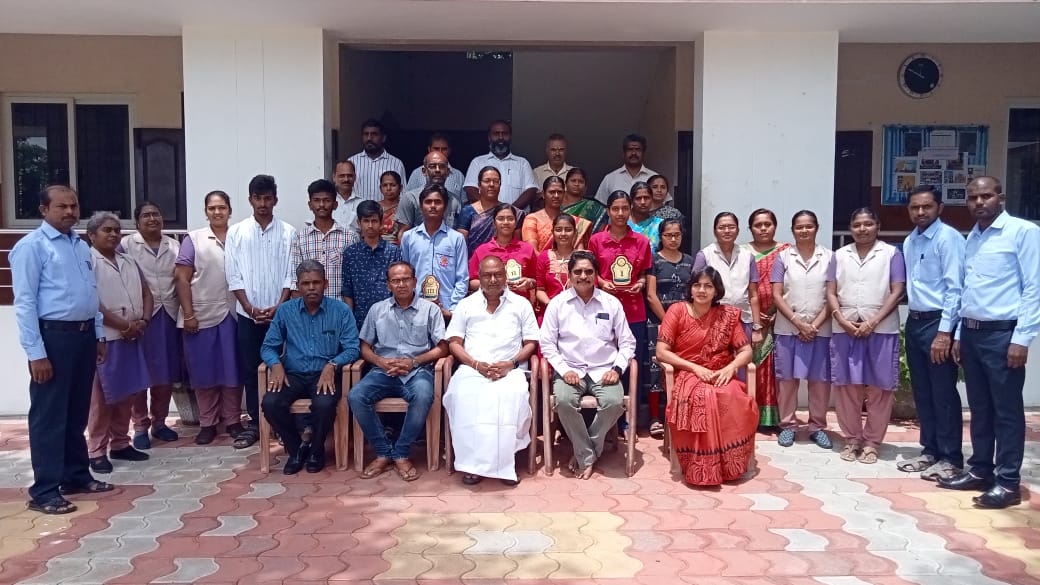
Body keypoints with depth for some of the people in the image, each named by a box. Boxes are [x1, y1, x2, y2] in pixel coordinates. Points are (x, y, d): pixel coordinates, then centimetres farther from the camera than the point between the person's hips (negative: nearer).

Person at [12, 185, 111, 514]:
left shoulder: (81, 246, 14)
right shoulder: (31, 246, -9)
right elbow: (25, 303, -13)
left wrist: (99, 335, 15)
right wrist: (36, 353, -17)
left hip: (84, 335, 7)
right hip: (53, 336, -7)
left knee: (78, 412, 16)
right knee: (49, 415, -1)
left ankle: (77, 476, 29)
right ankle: (44, 491, 7)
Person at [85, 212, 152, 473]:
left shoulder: (129, 262, 16)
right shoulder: (87, 261, -7)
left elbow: (146, 293, 16)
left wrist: (143, 321, -2)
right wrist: (124, 325, -15)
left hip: (133, 337, 7)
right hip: (104, 338, -7)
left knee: (127, 393, 12)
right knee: (102, 396, -2)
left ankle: (120, 443, 23)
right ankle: (96, 451, 6)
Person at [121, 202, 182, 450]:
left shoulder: (174, 246, 12)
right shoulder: (126, 245, -1)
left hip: (169, 315, 4)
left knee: (167, 373, 7)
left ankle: (159, 422, 20)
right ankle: (140, 426, 9)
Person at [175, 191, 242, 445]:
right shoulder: (193, 239, 2)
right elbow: (182, 278, -2)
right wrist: (188, 314, -8)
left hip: (234, 314, 1)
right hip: (202, 315, -1)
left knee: (233, 368, 5)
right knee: (204, 370, 5)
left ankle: (232, 420, 17)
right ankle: (207, 422, 16)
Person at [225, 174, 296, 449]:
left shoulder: (288, 233, 1)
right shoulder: (236, 232, 4)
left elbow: (291, 274, -1)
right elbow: (233, 276, 1)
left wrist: (278, 307, -10)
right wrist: (249, 308, -8)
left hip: (280, 313, -1)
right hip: (248, 314, 1)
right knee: (250, 369, 5)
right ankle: (255, 423, 14)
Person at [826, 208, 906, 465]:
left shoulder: (891, 254, 3)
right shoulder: (839, 255, 11)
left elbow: (897, 292, -4)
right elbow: (831, 293, 8)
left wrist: (873, 322, -13)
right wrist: (843, 321, -8)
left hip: (881, 330, -2)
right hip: (845, 330, 2)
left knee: (879, 388, 2)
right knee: (847, 386, 5)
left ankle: (872, 441, 12)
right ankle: (852, 438, 17)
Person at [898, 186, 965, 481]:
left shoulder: (949, 238, -11)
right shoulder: (909, 242, 12)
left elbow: (954, 288, -16)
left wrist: (944, 331, -19)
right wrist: (912, 321, 10)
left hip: (937, 323, -8)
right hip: (914, 322, 8)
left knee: (943, 394, 0)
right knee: (922, 393, 14)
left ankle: (950, 458, 11)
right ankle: (930, 451, 25)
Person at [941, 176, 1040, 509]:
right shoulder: (971, 238, 14)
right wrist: (959, 334, 14)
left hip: (1002, 334, -7)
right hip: (971, 333, 7)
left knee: (1007, 410, 1)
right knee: (979, 407, 13)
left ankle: (1007, 482, 8)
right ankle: (980, 470, 23)